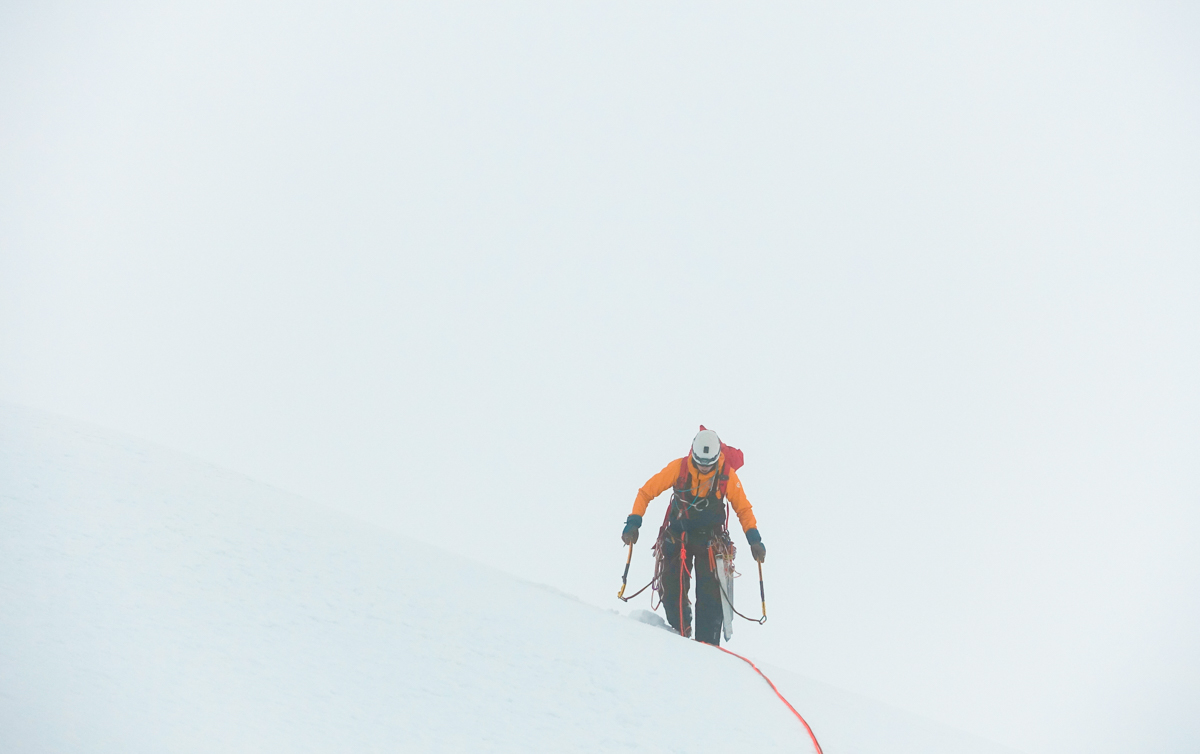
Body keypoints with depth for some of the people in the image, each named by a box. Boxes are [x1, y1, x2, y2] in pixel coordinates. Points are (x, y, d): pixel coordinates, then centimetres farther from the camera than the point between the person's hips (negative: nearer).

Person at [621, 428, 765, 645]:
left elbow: (743, 508, -1)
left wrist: (754, 539, -11)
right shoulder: (678, 468, -17)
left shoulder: (727, 475, -14)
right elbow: (646, 492, -8)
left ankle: (707, 643, -4)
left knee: (709, 594, -9)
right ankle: (680, 632, 11)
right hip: (677, 535, 0)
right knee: (672, 589, -7)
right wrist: (633, 523, -17)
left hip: (710, 539, 0)